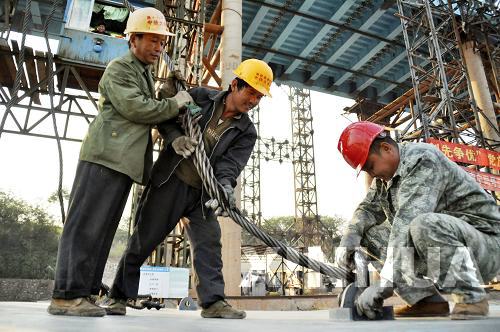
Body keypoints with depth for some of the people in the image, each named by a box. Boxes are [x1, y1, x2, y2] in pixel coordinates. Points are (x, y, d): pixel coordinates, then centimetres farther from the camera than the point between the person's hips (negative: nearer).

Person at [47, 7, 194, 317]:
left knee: (103, 227, 6)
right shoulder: (119, 68, 0)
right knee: (87, 223, -9)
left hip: (124, 160, 9)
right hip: (107, 154, -9)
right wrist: (175, 104, -4)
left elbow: (156, 114, 20)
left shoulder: (147, 74, 27)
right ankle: (67, 295, -5)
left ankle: (83, 293, 10)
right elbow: (136, 108, -14)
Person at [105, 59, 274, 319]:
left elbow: (230, 163, -13)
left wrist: (225, 186, -34)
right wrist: (174, 137, -20)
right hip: (169, 181, -2)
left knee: (209, 243, -3)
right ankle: (119, 297, 21)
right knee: (143, 238, 5)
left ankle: (213, 301, 6)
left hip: (203, 193, 3)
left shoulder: (246, 132, 0)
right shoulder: (201, 97, -3)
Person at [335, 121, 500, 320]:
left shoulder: (422, 160, -20)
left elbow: (407, 222, -31)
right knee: (370, 231, -4)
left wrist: (385, 284, -36)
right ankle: (425, 299, -5)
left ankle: (470, 298, -15)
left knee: (423, 225, -37)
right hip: (438, 254, 8)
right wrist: (349, 236, -16)